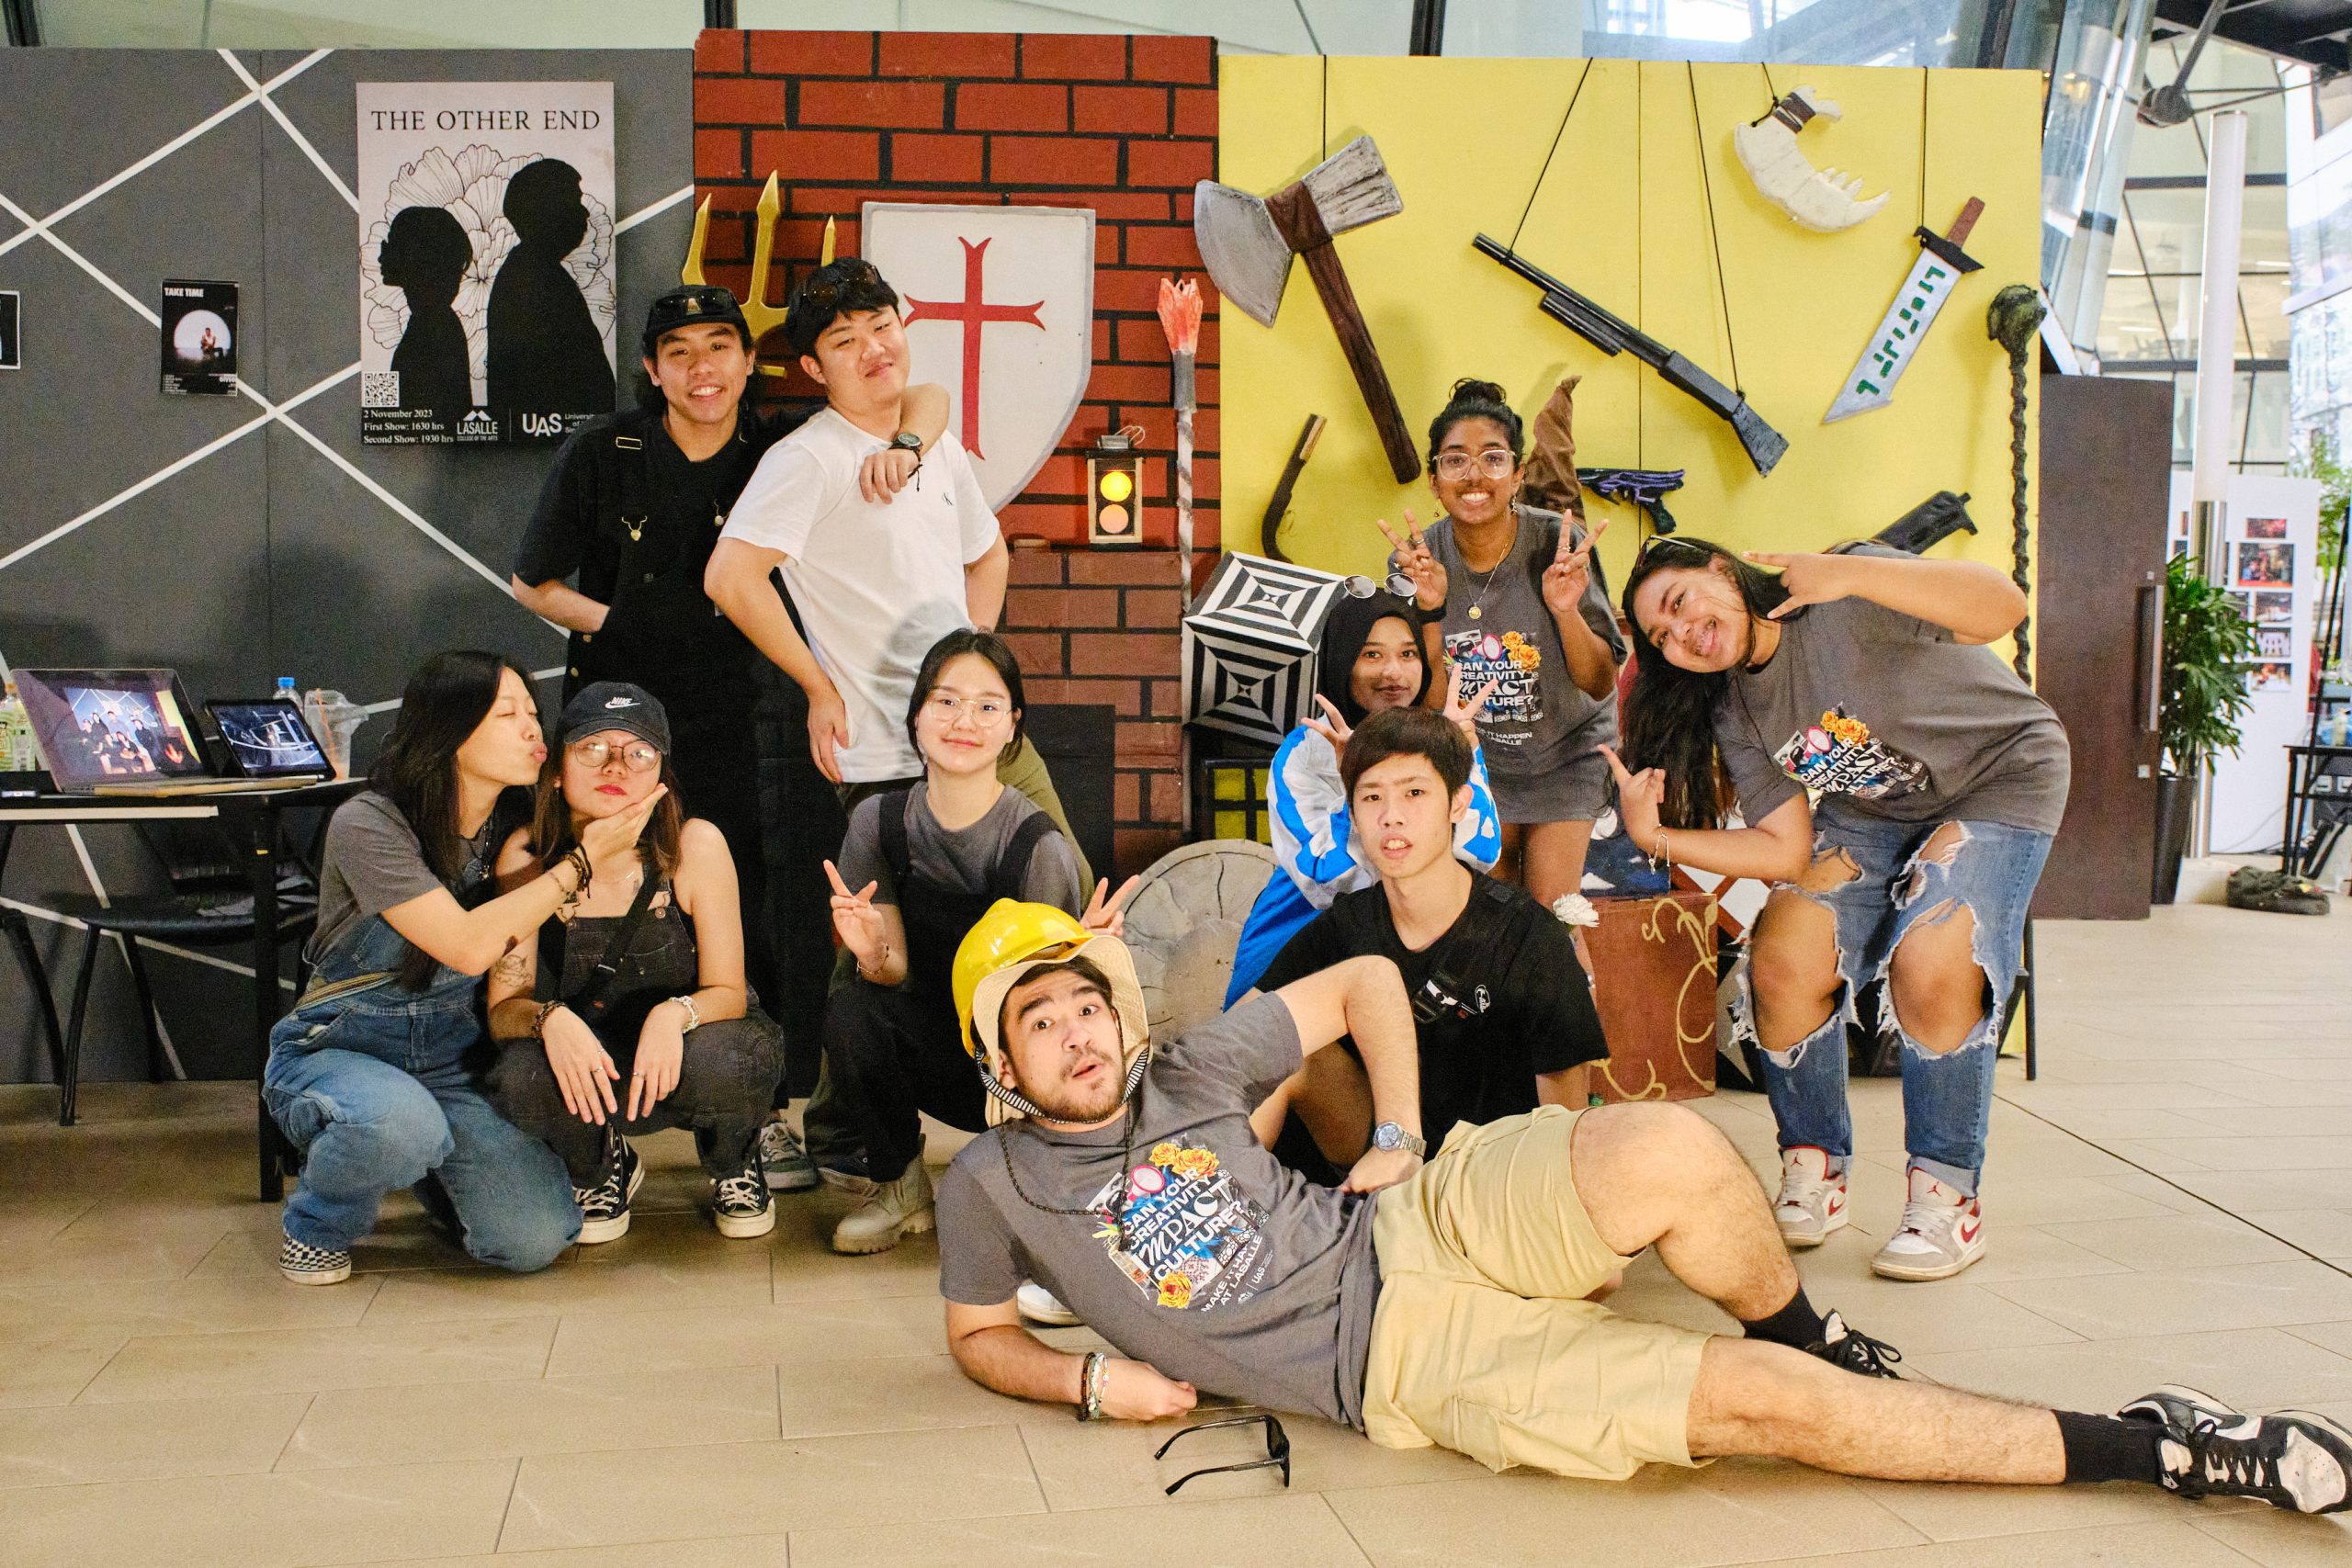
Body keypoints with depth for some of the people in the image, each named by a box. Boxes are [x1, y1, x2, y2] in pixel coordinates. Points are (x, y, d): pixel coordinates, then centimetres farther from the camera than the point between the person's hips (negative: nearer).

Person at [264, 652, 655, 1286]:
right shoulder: (368, 824, -17)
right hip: (335, 1054, -4)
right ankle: (318, 1223, -4)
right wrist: (581, 861, -20)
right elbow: (468, 946, -26)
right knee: (400, 1123, -40)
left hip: (453, 1066, 4)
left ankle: (423, 1164, 18)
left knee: (535, 1240, -16)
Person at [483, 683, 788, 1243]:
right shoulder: (528, 855, -12)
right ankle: (602, 1171, 6)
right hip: (586, 1070, 2)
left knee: (722, 1061, -37)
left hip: (682, 1056, -1)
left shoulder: (694, 845, -17)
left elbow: (728, 992, -13)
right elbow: (503, 1005, -11)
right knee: (518, 1080, -32)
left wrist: (676, 1013, -36)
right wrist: (550, 1018, -35)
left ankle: (734, 1168, 3)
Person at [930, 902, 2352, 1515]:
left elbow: (1367, 984, 14)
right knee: (1756, 1403, -18)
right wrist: (1092, 1379, -6)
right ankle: (2147, 1450, -8)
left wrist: (1399, 1142, 4)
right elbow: (979, 1335, 13)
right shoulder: (994, 1187, -1)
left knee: (1668, 1151, -29)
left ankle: (1816, 1343, 5)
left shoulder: (1189, 1074, 5)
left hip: (1421, 1228, 3)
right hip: (1398, 1360, -3)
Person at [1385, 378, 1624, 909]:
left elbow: (1600, 685, -19)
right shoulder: (1418, 558, -18)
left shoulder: (1559, 545, -24)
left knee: (1550, 909, -2)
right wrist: (1430, 610, -32)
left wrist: (1566, 611, -37)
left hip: (1564, 752, -2)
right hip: (1474, 757, 2)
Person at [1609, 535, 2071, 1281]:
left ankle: (1948, 1198, -8)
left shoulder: (1845, 605, -27)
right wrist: (1657, 835, -21)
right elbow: (1787, 851, -10)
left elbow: (2004, 608, -40)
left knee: (1931, 971, -26)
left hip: (1999, 781, -6)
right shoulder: (1736, 712, -7)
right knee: (1782, 966, -13)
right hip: (1870, 810, 6)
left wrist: (1852, 573, -51)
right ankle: (1813, 1176, 6)